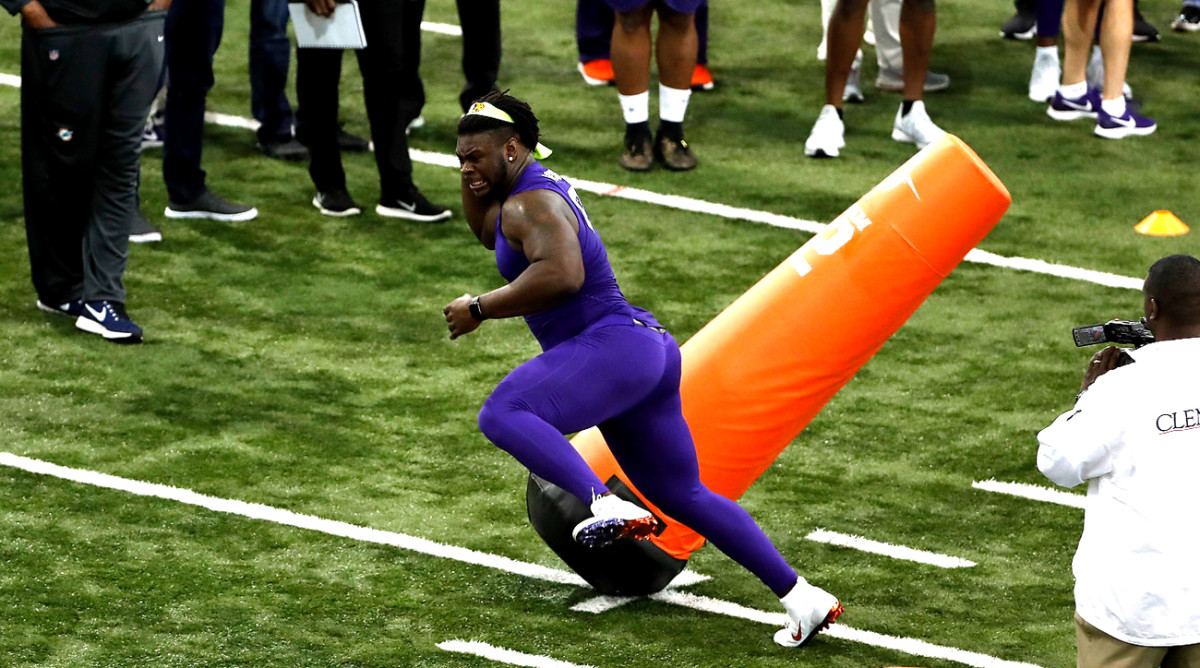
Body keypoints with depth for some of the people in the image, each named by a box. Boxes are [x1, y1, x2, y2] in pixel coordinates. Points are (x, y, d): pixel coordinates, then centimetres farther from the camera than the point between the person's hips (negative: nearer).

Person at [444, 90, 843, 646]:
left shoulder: (531, 202, -10)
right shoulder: (541, 185, 21)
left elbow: (561, 274, -28)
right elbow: (486, 230, 41)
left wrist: (479, 308, -20)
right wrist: (474, 175, 24)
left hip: (615, 345, -11)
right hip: (649, 352, 11)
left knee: (502, 415, -29)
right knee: (683, 496, 15)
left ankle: (606, 506, -45)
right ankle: (800, 596, 13)